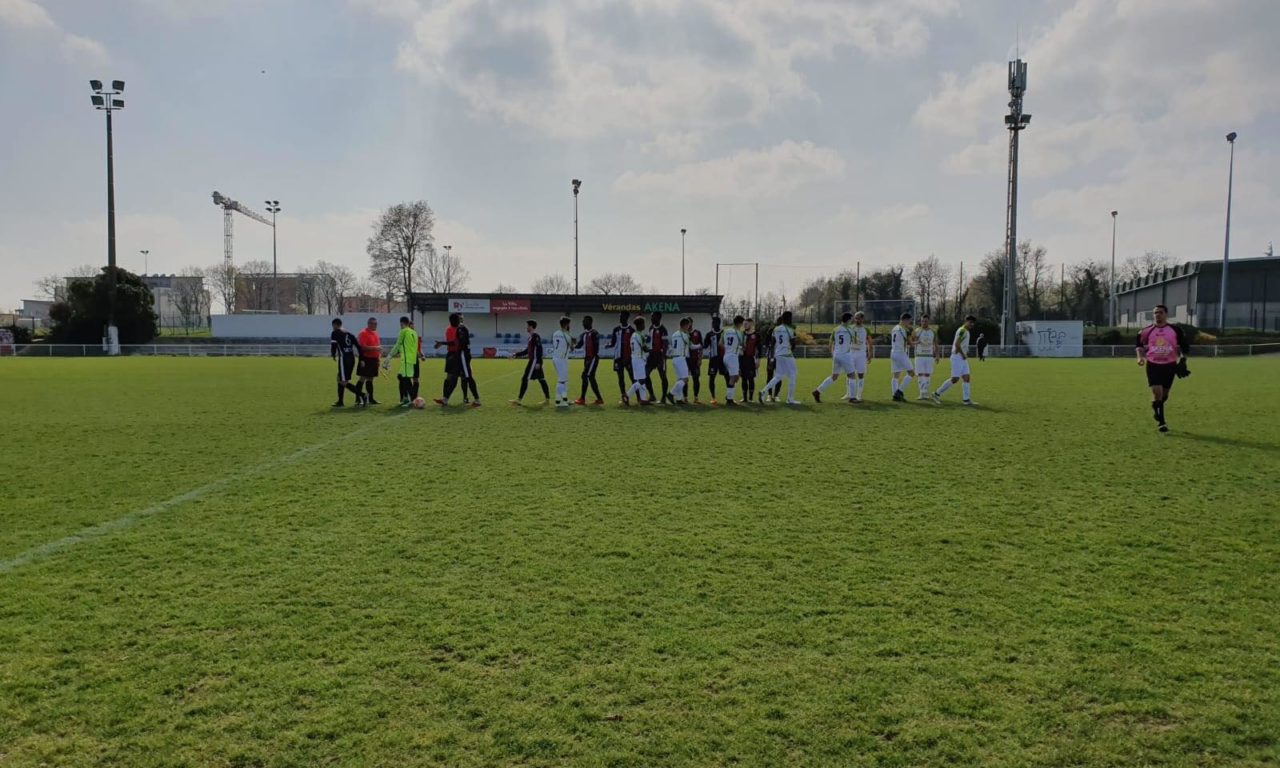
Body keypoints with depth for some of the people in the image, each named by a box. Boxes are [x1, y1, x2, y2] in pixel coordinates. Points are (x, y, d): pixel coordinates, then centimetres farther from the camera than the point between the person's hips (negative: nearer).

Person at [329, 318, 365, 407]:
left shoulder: (335, 333, -2)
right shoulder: (348, 333, 16)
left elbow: (333, 345, -7)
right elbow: (357, 345, 11)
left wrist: (333, 355, 14)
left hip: (344, 358, -8)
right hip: (351, 358, 8)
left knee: (344, 382, -5)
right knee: (340, 379, 19)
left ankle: (361, 395, -18)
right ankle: (340, 402, 22)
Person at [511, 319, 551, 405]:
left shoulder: (536, 337, -13)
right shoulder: (531, 337, 18)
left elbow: (539, 350, -20)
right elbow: (527, 351, 23)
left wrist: (538, 362, -25)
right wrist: (516, 355, 18)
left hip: (535, 361, -10)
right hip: (533, 361, 10)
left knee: (525, 379, -9)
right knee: (541, 380, 9)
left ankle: (519, 399, -8)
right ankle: (547, 399, 12)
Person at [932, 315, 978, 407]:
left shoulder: (966, 332, 19)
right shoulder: (962, 330, -13)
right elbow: (957, 344, -23)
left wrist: (965, 354, 15)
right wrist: (963, 354, -16)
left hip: (962, 359, 10)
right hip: (957, 357, -10)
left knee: (966, 378, 4)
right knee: (955, 379, -10)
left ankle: (966, 400, 5)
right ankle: (937, 394, -2)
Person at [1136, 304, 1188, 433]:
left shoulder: (1175, 330, 0)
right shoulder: (1146, 331, -1)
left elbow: (1183, 346, 8)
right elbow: (1139, 345, 11)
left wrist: (1183, 359, -3)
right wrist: (1140, 357, -6)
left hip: (1169, 365, 2)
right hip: (1153, 365, -2)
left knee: (1164, 394, 11)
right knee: (1157, 392, -16)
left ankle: (1157, 413, 39)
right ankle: (1160, 421, -3)